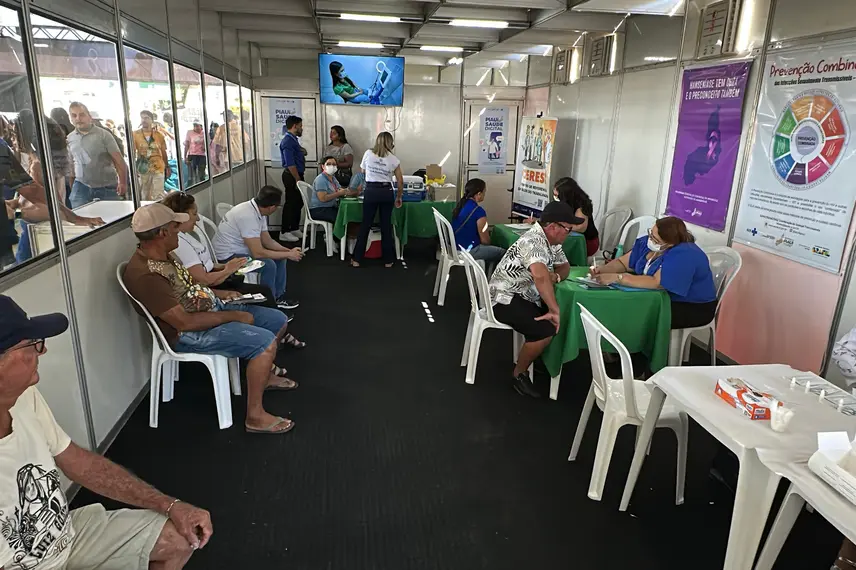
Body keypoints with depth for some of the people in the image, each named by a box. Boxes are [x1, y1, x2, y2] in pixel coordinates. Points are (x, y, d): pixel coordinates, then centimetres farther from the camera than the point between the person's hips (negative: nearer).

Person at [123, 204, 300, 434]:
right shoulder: (145, 275, -27)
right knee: (265, 342, -26)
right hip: (191, 334, -10)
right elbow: (185, 322, -28)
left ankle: (266, 375, 34)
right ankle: (255, 416, -14)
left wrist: (220, 293, 9)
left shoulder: (161, 255, 3)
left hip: (213, 308, 10)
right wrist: (234, 316, -20)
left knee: (278, 320, 10)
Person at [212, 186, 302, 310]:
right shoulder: (248, 216, -31)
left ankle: (278, 296, 16)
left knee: (279, 257, 6)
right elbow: (258, 253, -33)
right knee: (268, 265, -25)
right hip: (228, 256, -10)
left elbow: (267, 240, 8)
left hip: (241, 249, 10)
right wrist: (288, 255, -23)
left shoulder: (258, 210, -2)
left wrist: (289, 251, -5)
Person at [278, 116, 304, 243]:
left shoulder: (293, 140, 14)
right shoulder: (288, 141, -17)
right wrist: (297, 179, -22)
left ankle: (295, 229, 25)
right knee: (291, 204, -4)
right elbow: (290, 164, -23)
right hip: (292, 176, -10)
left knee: (298, 203, 15)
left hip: (297, 175, 10)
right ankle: (285, 232, 4)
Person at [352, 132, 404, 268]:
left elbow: (363, 172, 18)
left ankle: (357, 259, 12)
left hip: (371, 192, 0)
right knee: (386, 225, 8)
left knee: (365, 225, 8)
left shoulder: (368, 154, 3)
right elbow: (400, 182, 3)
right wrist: (398, 197, 16)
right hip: (386, 192, 0)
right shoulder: (393, 159, 2)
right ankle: (388, 260, 15)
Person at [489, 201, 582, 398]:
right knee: (546, 330, -25)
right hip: (506, 299, -10)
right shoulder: (533, 241, -26)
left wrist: (555, 276, -9)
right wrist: (555, 310, -38)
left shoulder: (551, 241, 5)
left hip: (525, 296, 10)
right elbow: (540, 275, -43)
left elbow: (564, 266, 15)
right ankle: (519, 373, -4)